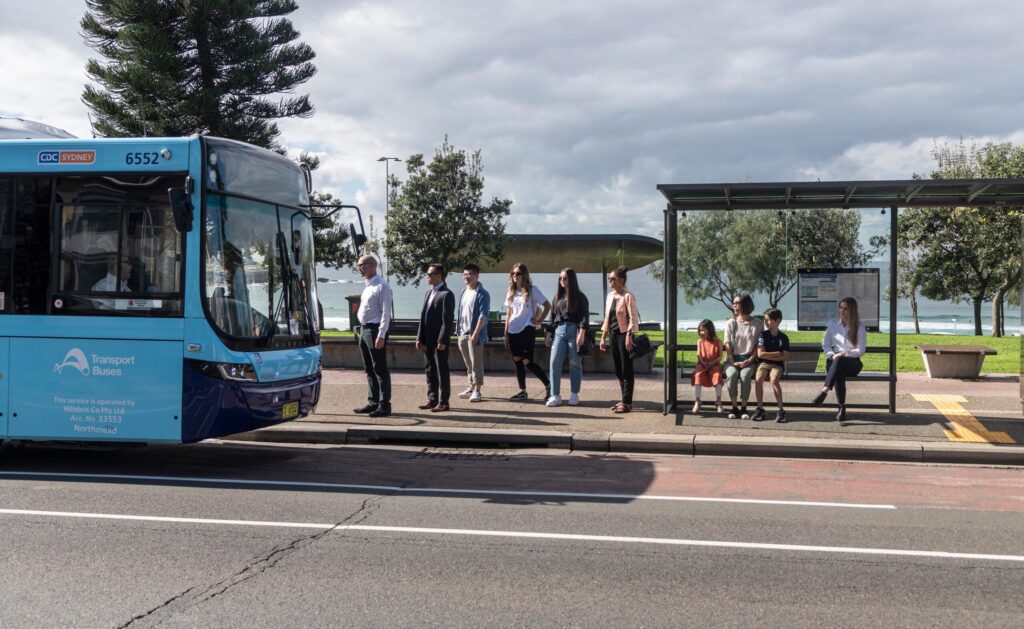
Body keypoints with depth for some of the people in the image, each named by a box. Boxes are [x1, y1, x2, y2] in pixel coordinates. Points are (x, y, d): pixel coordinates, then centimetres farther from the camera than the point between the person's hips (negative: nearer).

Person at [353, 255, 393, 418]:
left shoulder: (381, 286, -13)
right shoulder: (367, 286, 15)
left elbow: (386, 312, -18)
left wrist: (381, 336, -22)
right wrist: (362, 330, 15)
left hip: (375, 330, -9)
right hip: (364, 329, 10)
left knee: (380, 369, -4)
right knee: (369, 369, 15)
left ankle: (384, 405, 0)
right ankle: (373, 402, 24)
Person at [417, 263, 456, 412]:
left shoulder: (446, 294, -11)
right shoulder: (429, 293, 15)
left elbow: (448, 320, -16)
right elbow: (423, 316, 15)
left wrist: (442, 341, -20)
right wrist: (419, 337, 9)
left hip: (440, 341, -8)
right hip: (428, 340, 8)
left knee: (442, 371, 0)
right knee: (429, 370, 12)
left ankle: (443, 402, 5)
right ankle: (432, 400, 21)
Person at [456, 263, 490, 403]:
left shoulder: (482, 294, -10)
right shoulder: (464, 292, 13)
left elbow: (483, 315, -17)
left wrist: (475, 333, -23)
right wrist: (459, 331, 15)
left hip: (474, 335, -7)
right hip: (463, 334, 7)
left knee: (476, 363, -5)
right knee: (468, 364, 14)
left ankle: (477, 391, -2)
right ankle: (471, 388, 22)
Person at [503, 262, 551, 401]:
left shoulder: (532, 290, -3)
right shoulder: (511, 292, 12)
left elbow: (547, 305, -1)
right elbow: (508, 314, 15)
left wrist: (540, 320, -8)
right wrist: (506, 333, 11)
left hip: (527, 329, -6)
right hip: (513, 330, 6)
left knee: (527, 361, -10)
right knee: (517, 361, 6)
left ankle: (548, 385, 4)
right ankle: (522, 391, 13)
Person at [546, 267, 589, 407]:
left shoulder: (579, 297, 0)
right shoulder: (558, 296, 14)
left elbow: (584, 317, -6)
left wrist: (581, 334, -16)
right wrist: (550, 335, 13)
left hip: (574, 330, -4)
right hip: (559, 331, 4)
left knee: (575, 364, 3)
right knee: (555, 363, -6)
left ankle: (574, 395, 11)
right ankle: (555, 396, -4)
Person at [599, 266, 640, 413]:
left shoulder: (628, 296, -11)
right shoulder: (610, 296, 12)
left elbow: (633, 319, -15)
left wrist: (629, 337, -21)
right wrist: (603, 337, 14)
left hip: (624, 335, -8)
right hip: (613, 335, 8)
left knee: (626, 370, -4)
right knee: (618, 370, 11)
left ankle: (627, 402, 0)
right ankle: (624, 400, 18)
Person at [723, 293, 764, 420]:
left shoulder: (757, 324, 3)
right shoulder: (731, 323, 9)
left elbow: (758, 346, 0)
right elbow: (727, 344, 3)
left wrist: (749, 361, -12)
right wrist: (733, 362, -9)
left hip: (749, 360, -1)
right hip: (732, 359, 1)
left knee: (745, 375, -34)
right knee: (731, 375, -32)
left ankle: (743, 408, -21)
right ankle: (734, 408, -21)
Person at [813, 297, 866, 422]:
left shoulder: (859, 327, 2)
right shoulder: (833, 324, 11)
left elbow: (861, 350, -2)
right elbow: (825, 344, 13)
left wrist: (844, 354, -17)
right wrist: (832, 355, -8)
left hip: (852, 362, -2)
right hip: (835, 360, 2)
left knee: (839, 361, -40)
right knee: (838, 374, -36)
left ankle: (824, 392, -52)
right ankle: (842, 408, -36)